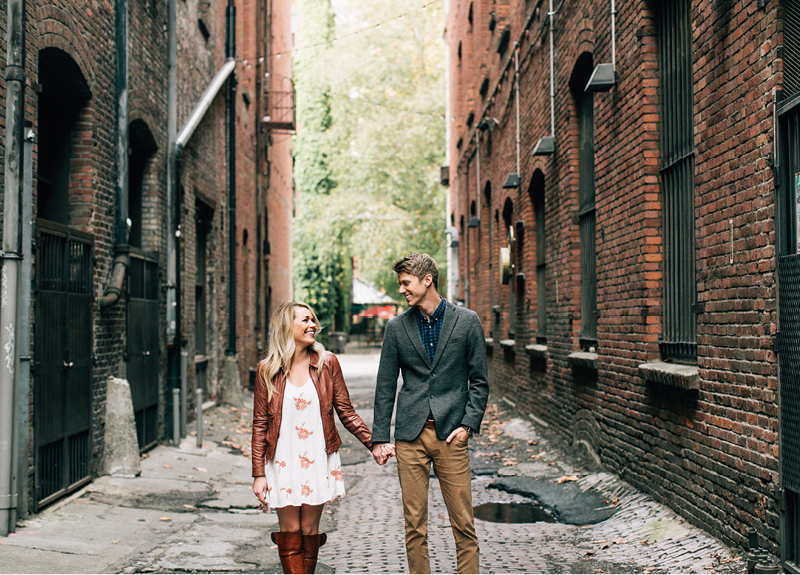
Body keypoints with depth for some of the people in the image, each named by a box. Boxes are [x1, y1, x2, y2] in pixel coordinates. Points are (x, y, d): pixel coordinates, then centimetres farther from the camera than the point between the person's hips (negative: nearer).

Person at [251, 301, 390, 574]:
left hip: (318, 460, 1)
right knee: (290, 530, 0)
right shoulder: (267, 370, -1)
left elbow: (346, 412, 6)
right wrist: (259, 474, -2)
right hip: (282, 462, -1)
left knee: (309, 530, 5)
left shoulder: (327, 362, 2)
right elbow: (260, 424, 1)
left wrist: (374, 444, -3)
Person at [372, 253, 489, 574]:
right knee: (414, 523, 5)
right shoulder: (397, 327, 6)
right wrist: (379, 438, 4)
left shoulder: (467, 321, 2)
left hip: (450, 433, -1)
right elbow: (385, 386, 8)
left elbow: (479, 381, 5)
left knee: (463, 523, 0)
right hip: (410, 434, 2)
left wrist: (468, 424, -7)